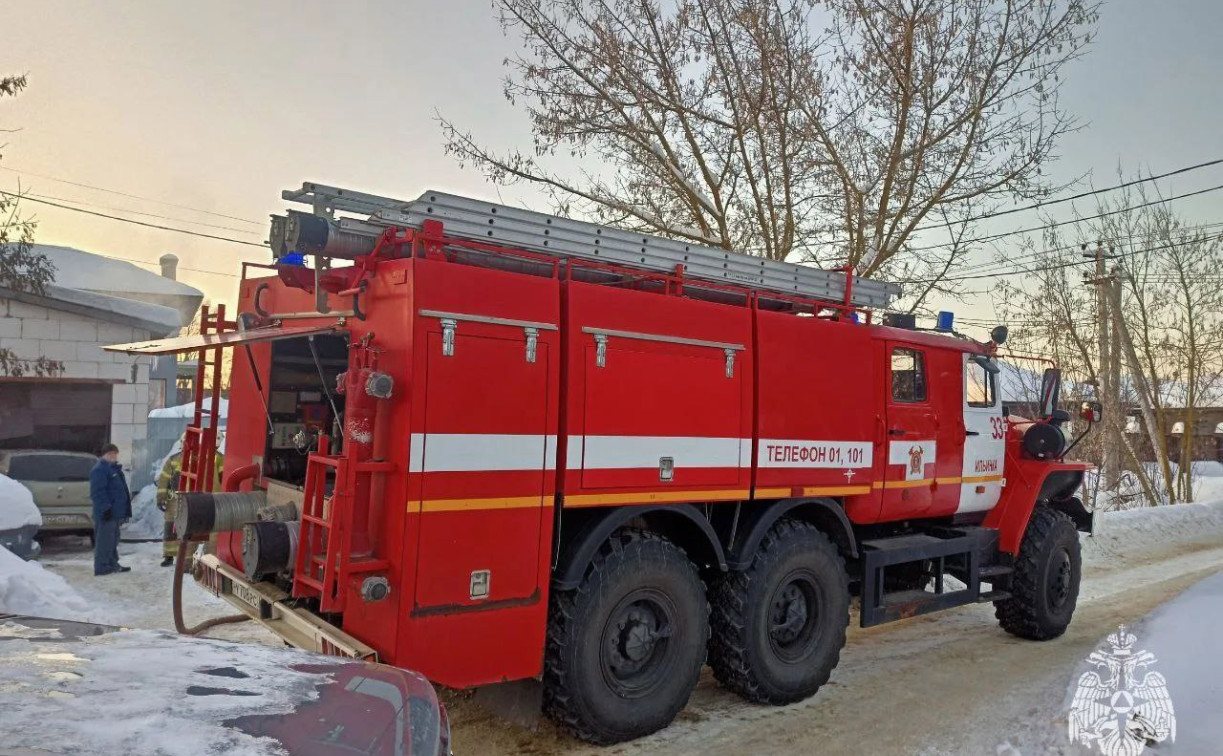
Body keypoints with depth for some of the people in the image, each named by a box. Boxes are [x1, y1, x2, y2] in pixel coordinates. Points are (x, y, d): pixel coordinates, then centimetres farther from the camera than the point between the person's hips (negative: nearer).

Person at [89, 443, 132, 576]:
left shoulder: (114, 468, 19)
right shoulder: (99, 470, -14)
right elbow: (98, 492, -21)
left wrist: (123, 510, 25)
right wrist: (105, 508, -24)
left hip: (115, 512, 11)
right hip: (106, 513, -11)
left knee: (113, 539, 16)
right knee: (104, 539, -8)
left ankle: (112, 564, 24)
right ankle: (101, 566, -4)